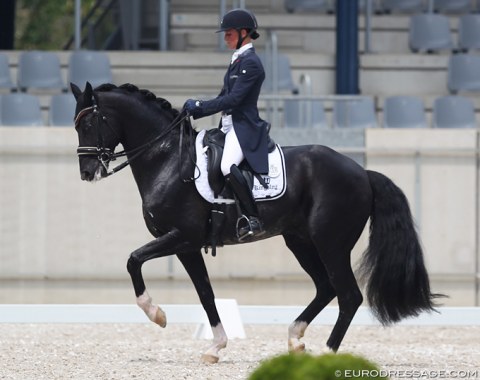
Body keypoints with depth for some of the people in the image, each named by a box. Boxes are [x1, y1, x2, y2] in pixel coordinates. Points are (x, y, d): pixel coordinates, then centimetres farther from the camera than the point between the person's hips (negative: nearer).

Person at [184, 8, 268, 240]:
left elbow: (233, 99, -20)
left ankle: (253, 220, -29)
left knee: (227, 167, -33)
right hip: (229, 126, 11)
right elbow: (224, 97, 21)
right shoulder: (238, 61, 18)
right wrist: (196, 110, 11)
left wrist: (200, 107, -18)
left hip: (244, 127, -11)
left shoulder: (250, 63, -12)